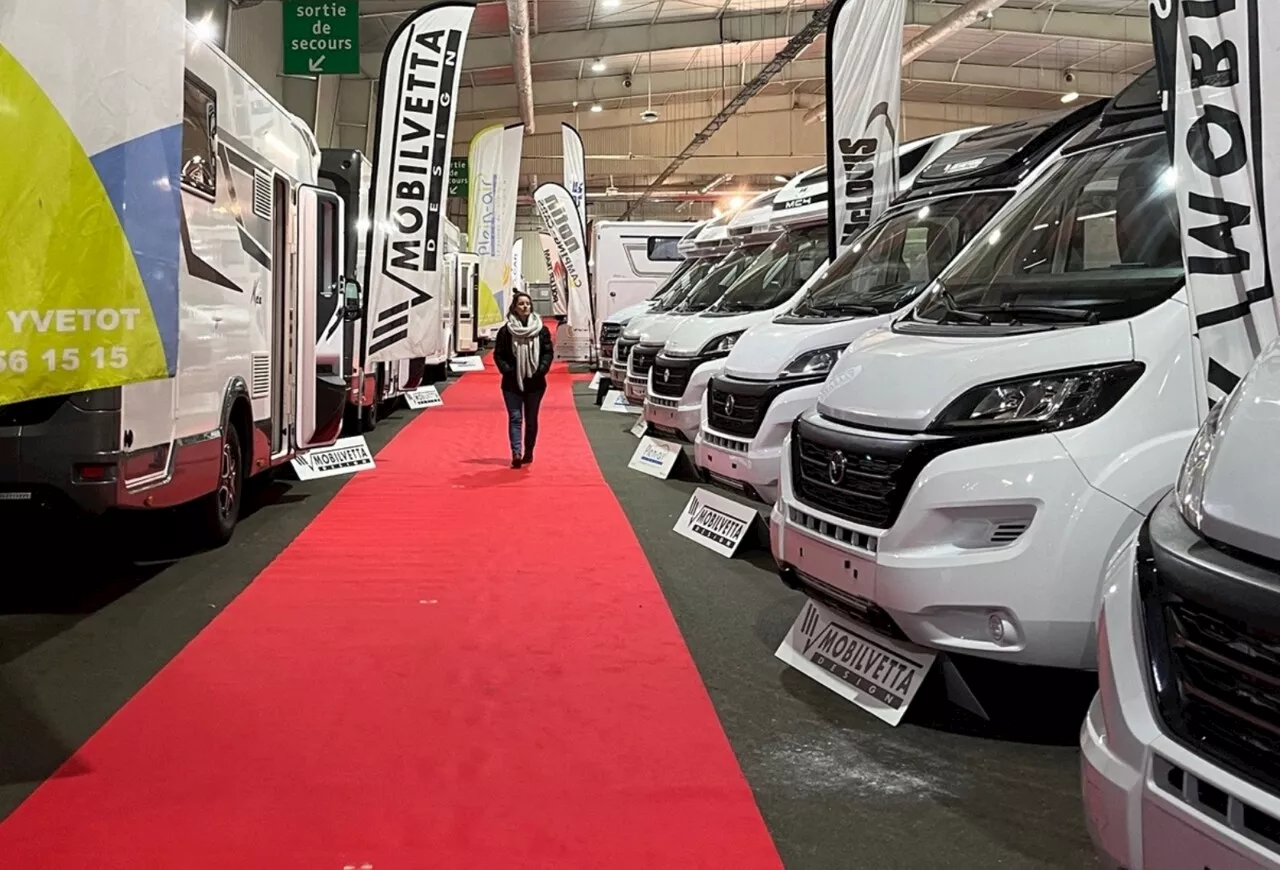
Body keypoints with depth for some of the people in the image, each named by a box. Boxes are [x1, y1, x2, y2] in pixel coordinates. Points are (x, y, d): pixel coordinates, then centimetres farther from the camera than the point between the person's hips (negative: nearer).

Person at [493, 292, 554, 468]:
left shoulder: (541, 330, 2)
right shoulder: (506, 331, -1)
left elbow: (548, 352, 4)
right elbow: (498, 354, 1)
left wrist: (541, 369, -10)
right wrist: (507, 370, -12)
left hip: (535, 382, 2)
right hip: (512, 383, -2)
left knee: (531, 419, 10)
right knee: (515, 418, -8)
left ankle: (528, 452, 22)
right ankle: (516, 453, -16)